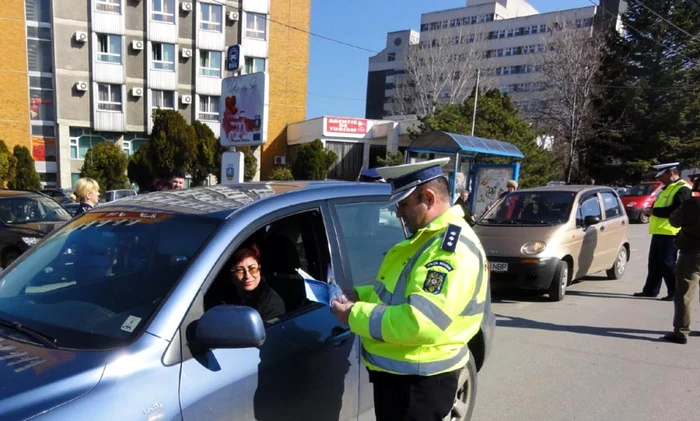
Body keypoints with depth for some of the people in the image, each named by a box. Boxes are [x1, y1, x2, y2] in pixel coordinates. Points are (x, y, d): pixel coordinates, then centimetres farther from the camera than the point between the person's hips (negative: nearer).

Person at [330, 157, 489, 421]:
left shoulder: (453, 249, -24)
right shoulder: (427, 238, 10)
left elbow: (420, 323, -33)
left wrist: (354, 315, -23)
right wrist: (359, 295, 2)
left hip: (420, 381, -9)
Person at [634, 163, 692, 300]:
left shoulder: (683, 189, -11)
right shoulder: (667, 188, 21)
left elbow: (676, 210, -23)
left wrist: (654, 211, -16)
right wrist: (651, 211, 5)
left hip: (670, 233, -9)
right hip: (659, 232, 9)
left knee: (668, 264, -4)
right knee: (654, 263, 13)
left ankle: (675, 293, 6)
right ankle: (650, 290, 21)